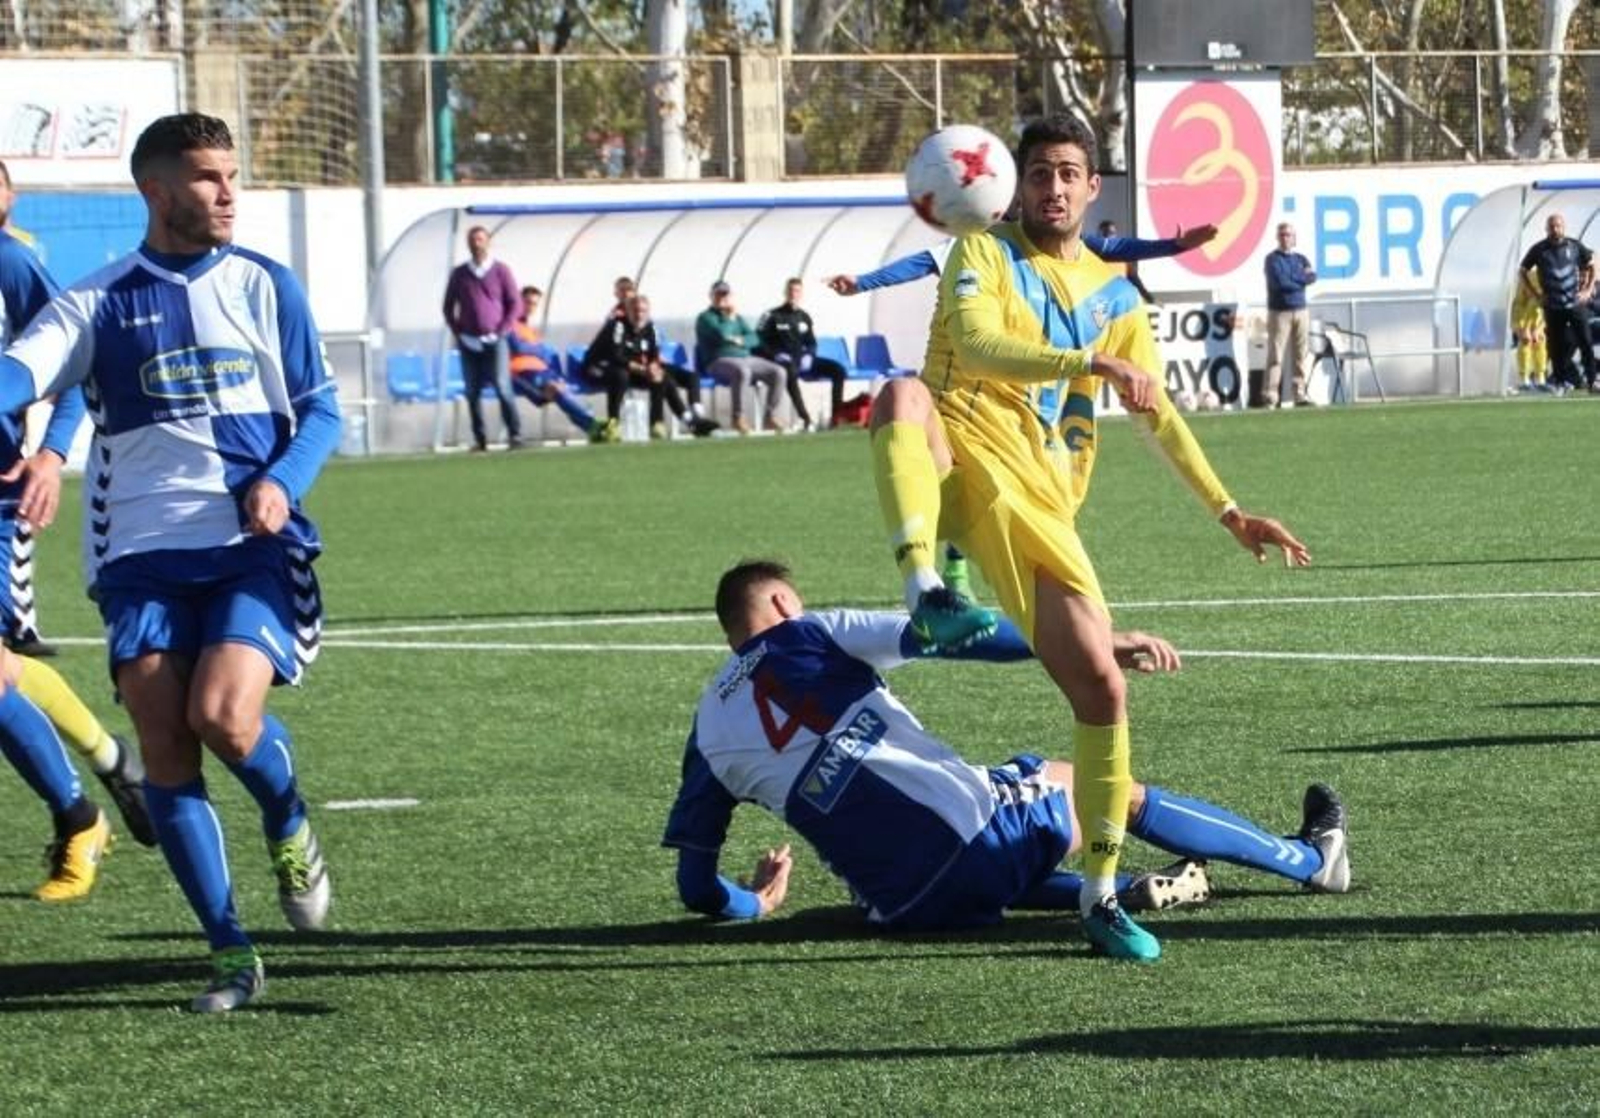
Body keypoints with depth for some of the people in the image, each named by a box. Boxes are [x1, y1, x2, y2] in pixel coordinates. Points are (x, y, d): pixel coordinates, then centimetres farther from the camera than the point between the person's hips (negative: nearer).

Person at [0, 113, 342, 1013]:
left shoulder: (265, 287, 7)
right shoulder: (100, 301, 5)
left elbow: (321, 409, 10)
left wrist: (282, 483, -11)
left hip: (253, 544, -1)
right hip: (142, 555, 1)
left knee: (223, 714, -22)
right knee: (165, 750, -7)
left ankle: (291, 825, 12)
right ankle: (231, 953, 4)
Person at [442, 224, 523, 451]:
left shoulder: (500, 270, 3)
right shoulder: (459, 274, 9)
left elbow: (515, 303, 3)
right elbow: (448, 307, 15)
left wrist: (502, 331, -6)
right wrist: (458, 333, 3)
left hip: (494, 340, -3)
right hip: (469, 343, 3)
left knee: (502, 387, -13)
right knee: (473, 392, 1)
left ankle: (515, 434, -10)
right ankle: (479, 439, 5)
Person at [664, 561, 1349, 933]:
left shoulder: (708, 731, 15)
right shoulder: (810, 637, 4)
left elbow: (698, 889, 12)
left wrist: (754, 902, 35)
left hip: (898, 904, 4)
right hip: (969, 827, -4)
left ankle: (1131, 890, 18)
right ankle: (1312, 859, 31)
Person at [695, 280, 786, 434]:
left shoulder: (737, 317, 23)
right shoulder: (706, 318, 2)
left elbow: (754, 339, 13)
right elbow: (721, 335, -17)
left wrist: (740, 341, -7)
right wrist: (730, 318, -3)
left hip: (746, 358, 7)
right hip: (720, 361, -7)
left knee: (779, 372, -12)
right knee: (742, 371, -41)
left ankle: (771, 416, -7)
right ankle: (738, 418, -32)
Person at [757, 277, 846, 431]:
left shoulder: (804, 317, 19)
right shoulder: (772, 316, 2)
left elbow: (811, 343, 23)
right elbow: (759, 344, -4)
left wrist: (808, 355, 1)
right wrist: (777, 355, -18)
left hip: (802, 359, 6)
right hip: (782, 360, -6)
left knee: (837, 369, -12)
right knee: (790, 371, -42)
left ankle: (836, 416, -16)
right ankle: (804, 418, -48)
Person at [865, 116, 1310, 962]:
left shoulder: (1114, 294, 19)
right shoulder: (985, 256, 5)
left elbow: (1157, 414, 24)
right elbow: (976, 345, -15)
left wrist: (1227, 512, 16)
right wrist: (1094, 362, -26)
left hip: (1039, 507, 4)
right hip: (959, 459, -4)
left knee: (1101, 685, -6)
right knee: (904, 393, -37)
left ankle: (1101, 896, 5)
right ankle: (926, 593, -51)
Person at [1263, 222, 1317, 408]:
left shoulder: (1300, 259, 15)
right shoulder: (1272, 259, -1)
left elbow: (1312, 277, -2)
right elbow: (1279, 282, -14)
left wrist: (1292, 279, -12)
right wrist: (1301, 278, -3)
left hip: (1301, 311, 5)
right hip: (1279, 312, -5)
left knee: (1301, 356, 4)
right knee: (1276, 356, -8)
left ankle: (1300, 393, 9)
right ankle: (1272, 397, -10)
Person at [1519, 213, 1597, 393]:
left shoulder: (1575, 247, 1)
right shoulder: (1539, 250, -2)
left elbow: (1591, 266, 15)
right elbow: (1523, 272, 9)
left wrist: (1588, 290, 6)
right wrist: (1536, 295, 2)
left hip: (1576, 304, 0)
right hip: (1553, 308, 0)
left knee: (1585, 343, -4)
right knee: (1557, 346, 2)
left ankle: (1591, 381, 1)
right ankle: (1560, 382, 11)